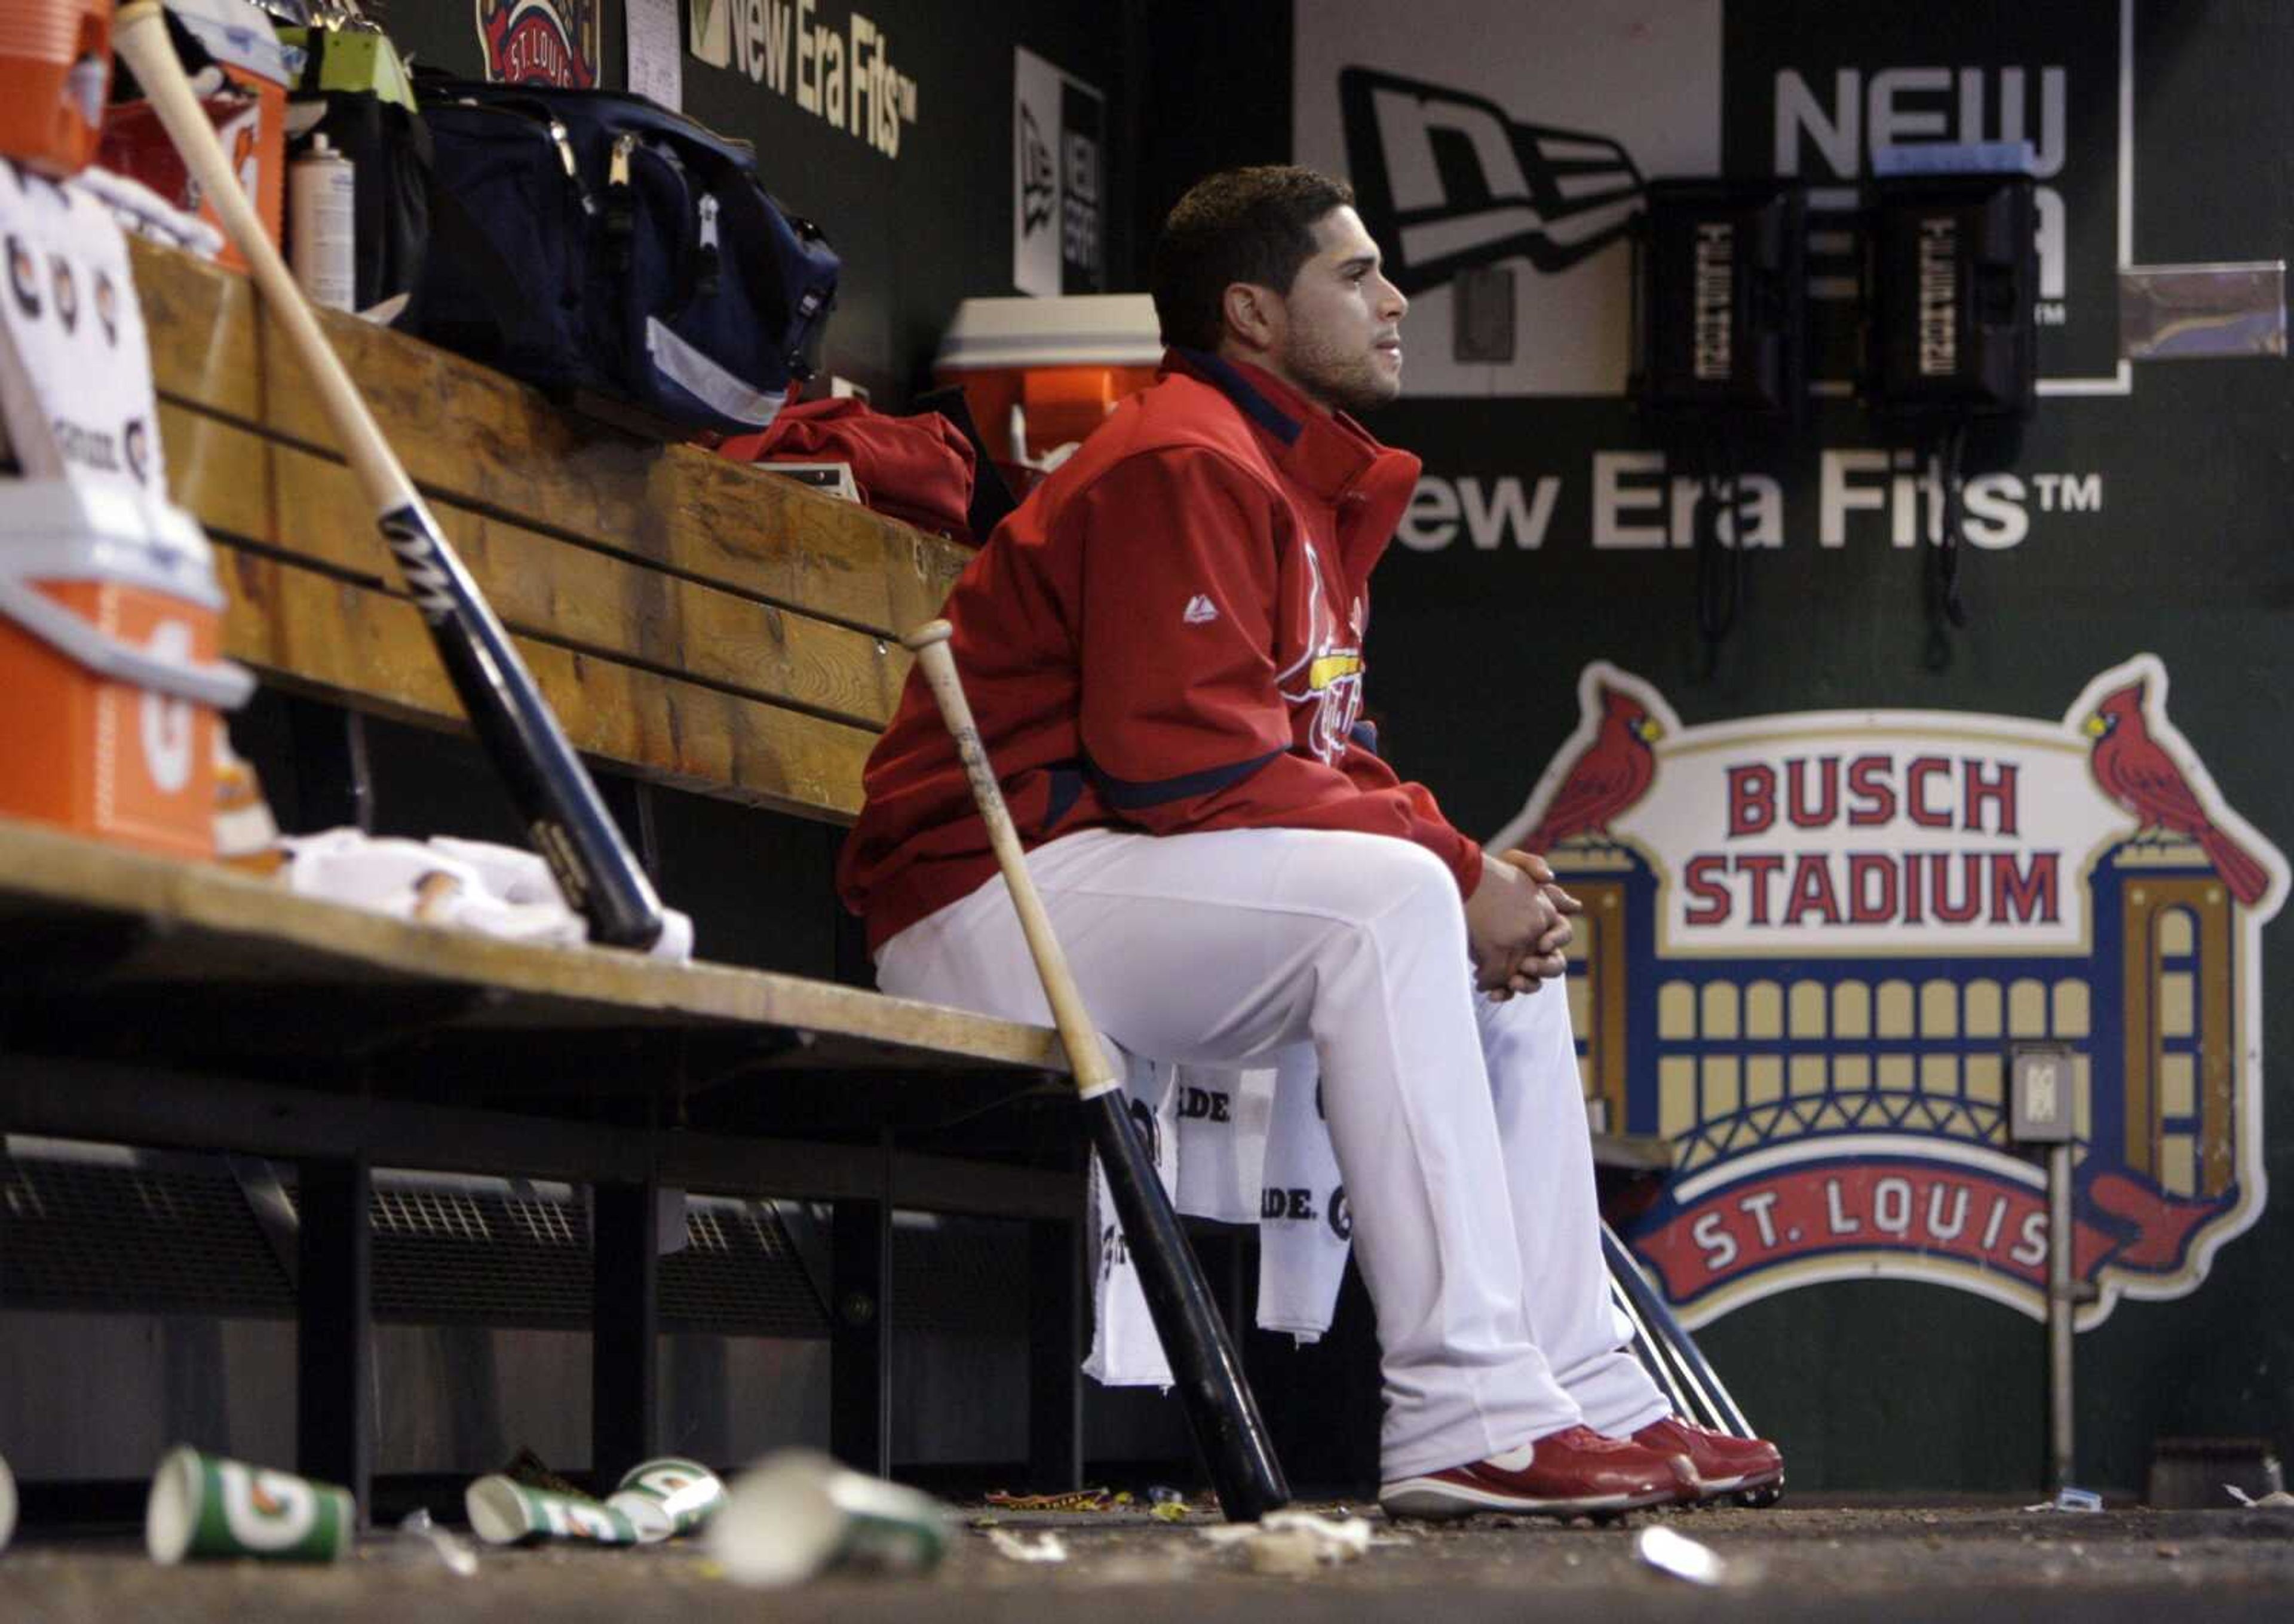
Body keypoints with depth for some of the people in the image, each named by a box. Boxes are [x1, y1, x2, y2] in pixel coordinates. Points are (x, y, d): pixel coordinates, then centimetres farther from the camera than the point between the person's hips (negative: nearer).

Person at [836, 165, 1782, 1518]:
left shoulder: (1305, 479, 20)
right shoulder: (1186, 468, -15)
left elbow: (1316, 756, 16)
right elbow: (1193, 768, -24)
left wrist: (1466, 865, -3)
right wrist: (1452, 870, -18)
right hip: (987, 906, -11)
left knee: (1500, 942, 10)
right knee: (1390, 899, -28)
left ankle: (1582, 1395, 6)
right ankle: (1464, 1418, -32)